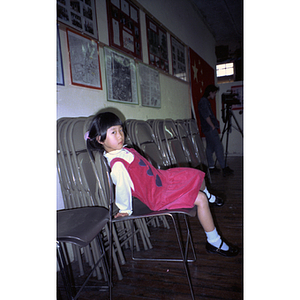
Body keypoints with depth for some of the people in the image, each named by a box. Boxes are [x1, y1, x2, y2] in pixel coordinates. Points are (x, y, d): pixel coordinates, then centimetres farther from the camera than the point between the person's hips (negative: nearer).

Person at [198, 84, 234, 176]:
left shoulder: (206, 101, 19)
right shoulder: (203, 101, -13)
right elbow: (206, 116, -19)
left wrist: (215, 124, 17)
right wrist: (213, 126, -15)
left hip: (208, 128, 11)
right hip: (210, 128, -11)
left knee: (210, 147, 12)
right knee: (219, 146, -9)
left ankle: (211, 167, 17)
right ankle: (224, 168, -7)